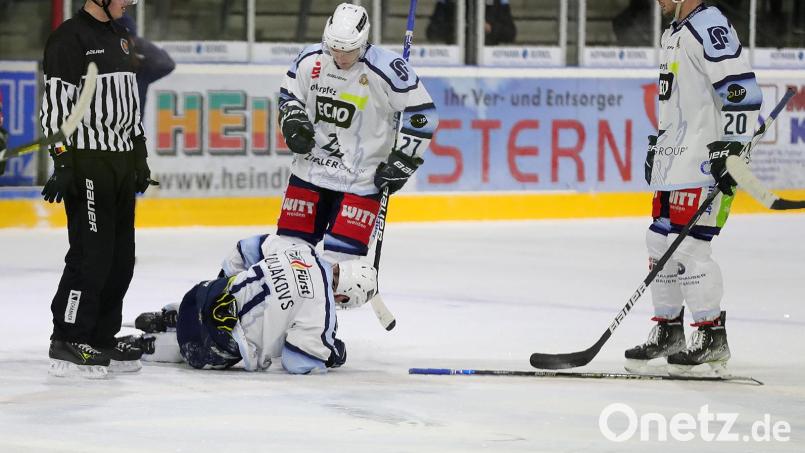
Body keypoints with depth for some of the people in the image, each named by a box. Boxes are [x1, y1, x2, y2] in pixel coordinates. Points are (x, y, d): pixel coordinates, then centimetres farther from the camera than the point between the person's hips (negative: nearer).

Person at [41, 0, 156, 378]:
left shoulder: (120, 38, 17)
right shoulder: (70, 38, -11)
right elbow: (55, 104, -16)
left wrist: (140, 157, 21)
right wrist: (62, 163, -21)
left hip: (121, 163, 9)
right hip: (87, 165, -9)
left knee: (120, 258, 9)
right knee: (92, 256, -11)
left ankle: (100, 339, 16)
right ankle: (66, 346, -6)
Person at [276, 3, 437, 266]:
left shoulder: (386, 69, -18)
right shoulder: (310, 60, -4)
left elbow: (422, 113, -12)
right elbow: (289, 96, 14)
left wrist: (402, 161, -12)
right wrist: (293, 122, -7)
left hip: (362, 177, -4)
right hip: (311, 168, 4)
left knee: (341, 255, -12)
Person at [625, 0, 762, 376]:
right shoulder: (672, 34, 18)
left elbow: (742, 89, -22)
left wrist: (731, 148, -25)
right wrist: (657, 145, 27)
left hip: (703, 161, -10)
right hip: (675, 160, 10)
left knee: (687, 245, -13)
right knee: (660, 242, 12)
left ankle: (712, 337, -6)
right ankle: (668, 330, 22)